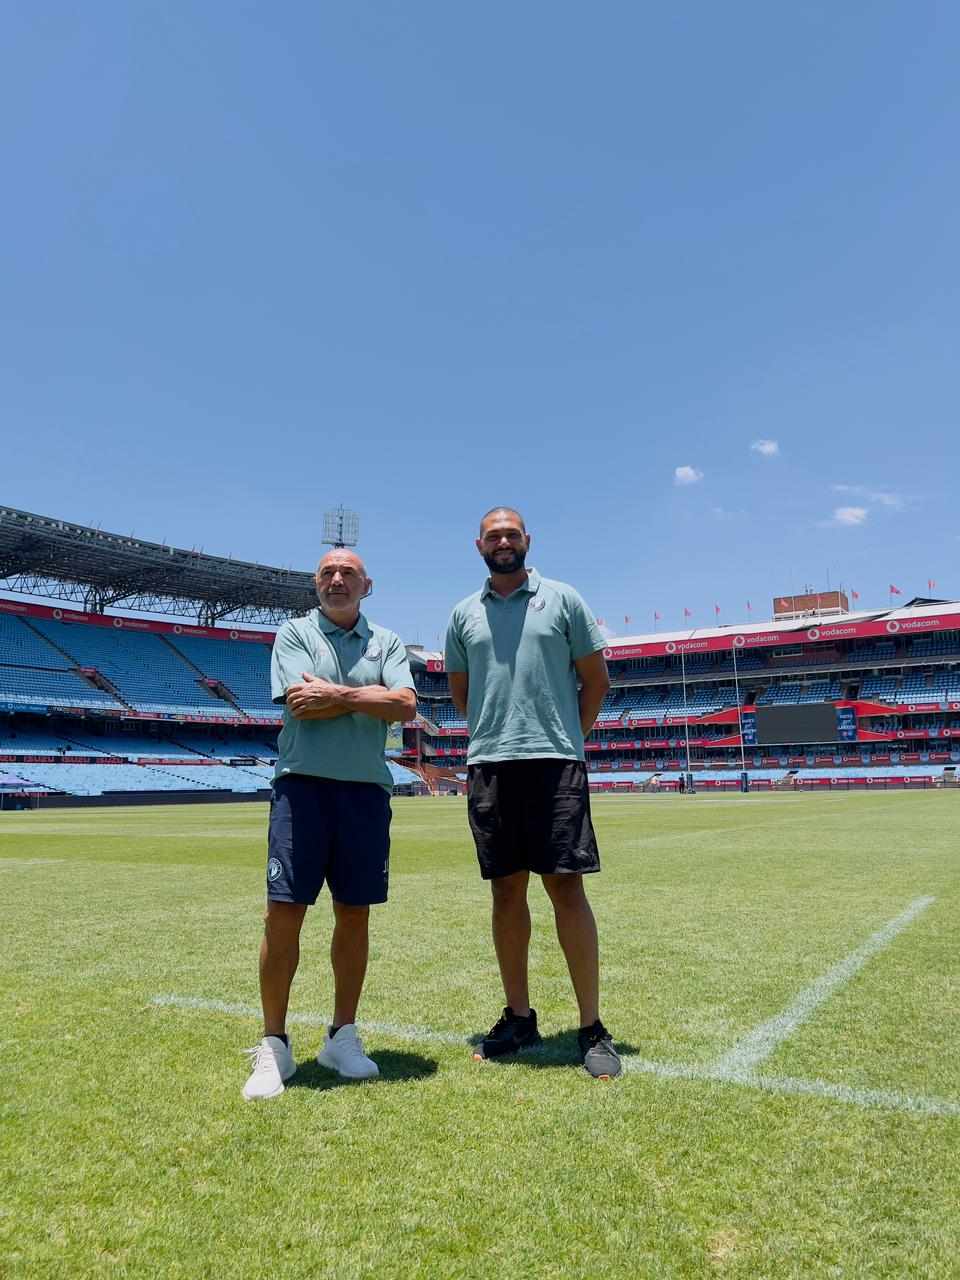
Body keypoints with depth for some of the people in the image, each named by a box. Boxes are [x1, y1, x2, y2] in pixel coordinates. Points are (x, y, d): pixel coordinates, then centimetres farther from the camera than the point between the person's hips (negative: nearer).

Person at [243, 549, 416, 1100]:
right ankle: (274, 1045, 11)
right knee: (284, 911, -4)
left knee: (355, 913, 7)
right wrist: (374, 695, -3)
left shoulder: (388, 643, 13)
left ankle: (343, 1036, 22)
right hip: (303, 783, -2)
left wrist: (338, 694, -9)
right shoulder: (295, 633, 7)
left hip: (367, 787, 2)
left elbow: (407, 705, -4)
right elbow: (301, 705, -9)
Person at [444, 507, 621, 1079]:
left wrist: (567, 737, 6)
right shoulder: (464, 614, 13)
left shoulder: (562, 599, 5)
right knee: (507, 889, 8)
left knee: (566, 886, -4)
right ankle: (519, 1017, 22)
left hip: (556, 763, -3)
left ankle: (593, 1028, 7)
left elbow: (596, 678, 8)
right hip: (488, 767, 3)